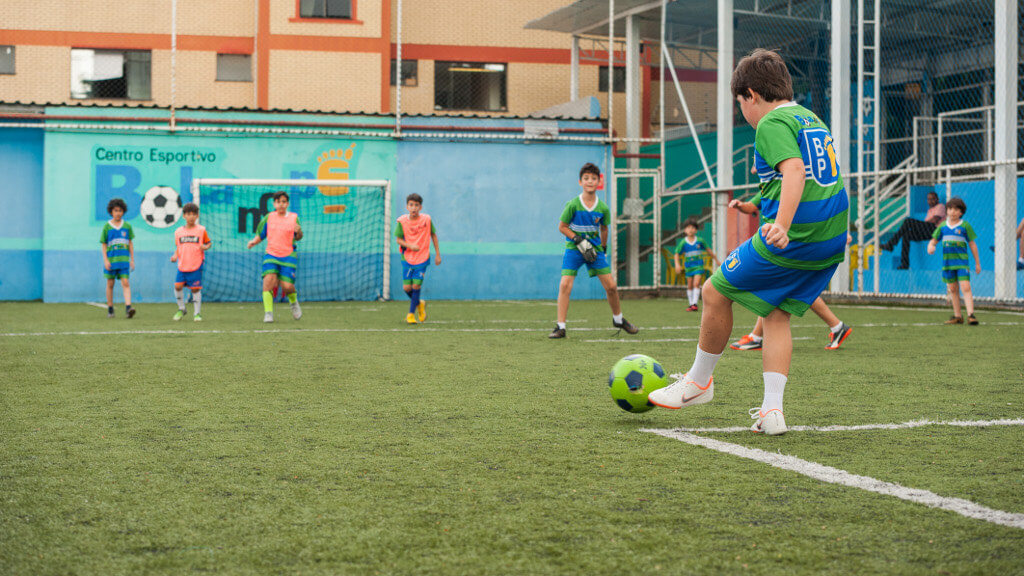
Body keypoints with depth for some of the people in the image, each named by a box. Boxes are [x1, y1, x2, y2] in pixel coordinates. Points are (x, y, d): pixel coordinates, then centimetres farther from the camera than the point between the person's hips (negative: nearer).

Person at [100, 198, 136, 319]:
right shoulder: (107, 227, 1)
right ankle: (110, 309, 19)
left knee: (125, 283, -12)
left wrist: (132, 260, 8)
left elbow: (130, 243, 10)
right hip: (111, 259, 0)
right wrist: (105, 260, -6)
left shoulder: (127, 226, 5)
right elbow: (104, 245, 3)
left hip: (124, 259, 0)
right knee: (110, 284, 8)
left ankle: (128, 308, -21)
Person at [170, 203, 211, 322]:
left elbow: (208, 242, 10)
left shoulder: (201, 230, 1)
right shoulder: (178, 231, 9)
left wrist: (206, 247, -12)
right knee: (178, 286, -7)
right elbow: (178, 248, 17)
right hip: (182, 266, 3)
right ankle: (181, 309, 15)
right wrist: (175, 256, -1)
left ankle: (197, 313, 10)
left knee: (195, 289, -3)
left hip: (196, 266, -3)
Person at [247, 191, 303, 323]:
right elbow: (260, 235, 13)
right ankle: (268, 313, -17)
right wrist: (254, 241, -8)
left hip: (288, 256, -1)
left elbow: (298, 238, 12)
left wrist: (299, 231, -11)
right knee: (269, 279, -22)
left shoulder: (294, 217, 5)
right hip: (271, 255, 1)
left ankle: (294, 301, 28)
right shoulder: (268, 218, 6)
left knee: (287, 286, -9)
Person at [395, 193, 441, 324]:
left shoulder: (427, 219, -6)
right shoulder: (402, 221, -8)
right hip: (407, 258, 1)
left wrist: (438, 254, 6)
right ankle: (419, 303, 29)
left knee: (416, 286, -8)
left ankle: (411, 314, 7)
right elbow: (398, 239, -4)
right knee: (407, 287, -2)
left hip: (422, 258, -1)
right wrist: (410, 245, -22)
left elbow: (433, 235, 6)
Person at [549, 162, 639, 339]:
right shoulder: (573, 205, -14)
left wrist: (603, 249, 15)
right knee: (565, 284, -17)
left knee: (611, 286, 2)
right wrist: (579, 241, -16)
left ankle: (618, 319, 27)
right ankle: (560, 327, -11)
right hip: (573, 248, -3)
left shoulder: (603, 208, -5)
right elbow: (562, 226, -7)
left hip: (595, 248, 3)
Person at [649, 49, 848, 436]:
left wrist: (781, 225, -37)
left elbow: (794, 170, -25)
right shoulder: (812, 120, 19)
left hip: (792, 240, -9)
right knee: (776, 315, 14)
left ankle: (699, 382, 21)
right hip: (832, 241, 9)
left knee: (716, 291, 7)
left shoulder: (773, 123, -9)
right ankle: (772, 411, 3)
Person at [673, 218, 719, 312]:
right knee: (690, 286, 7)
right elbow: (676, 254, -2)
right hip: (689, 266, 1)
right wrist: (677, 264, -17)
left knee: (696, 284, -15)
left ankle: (695, 304, -17)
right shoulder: (683, 242, -5)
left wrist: (716, 259, 20)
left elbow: (708, 250, 12)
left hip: (699, 266, -1)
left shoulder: (700, 241, -4)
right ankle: (691, 304, 18)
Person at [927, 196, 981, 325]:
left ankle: (970, 314, -20)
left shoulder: (965, 226, -3)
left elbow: (972, 244, 2)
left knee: (966, 288, -15)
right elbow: (934, 241, 14)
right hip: (947, 261, 4)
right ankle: (957, 316, 18)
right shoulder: (942, 226, 7)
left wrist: (977, 263, 4)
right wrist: (930, 246, -11)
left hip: (961, 261, -4)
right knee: (953, 289, 10)